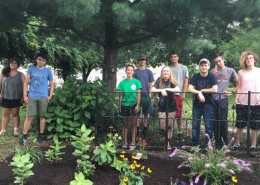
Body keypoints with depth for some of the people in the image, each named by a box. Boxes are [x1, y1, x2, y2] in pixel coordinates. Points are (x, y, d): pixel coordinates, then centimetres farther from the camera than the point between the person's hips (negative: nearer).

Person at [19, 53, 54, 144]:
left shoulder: (48, 71, 4)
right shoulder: (31, 69, 5)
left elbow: (51, 84, 9)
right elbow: (26, 83, 4)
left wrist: (50, 96, -1)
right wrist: (25, 95, -3)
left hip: (43, 97, 0)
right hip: (32, 97, 0)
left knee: (42, 116, 7)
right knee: (29, 116, -1)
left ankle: (41, 134, 17)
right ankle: (24, 135, 6)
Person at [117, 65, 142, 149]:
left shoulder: (136, 82, 0)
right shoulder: (122, 82, 4)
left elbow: (139, 94, -2)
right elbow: (121, 95, 7)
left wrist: (138, 105, -9)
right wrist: (119, 106, 4)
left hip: (133, 105, -2)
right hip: (124, 105, 2)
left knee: (133, 124, 3)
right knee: (125, 124, 8)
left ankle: (133, 142, 9)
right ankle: (125, 142, 16)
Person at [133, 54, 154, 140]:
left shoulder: (148, 71, 7)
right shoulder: (135, 72, 5)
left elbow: (151, 83, 7)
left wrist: (150, 93, -3)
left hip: (146, 95, 1)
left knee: (146, 113, 6)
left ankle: (145, 129, 15)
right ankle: (137, 128, 7)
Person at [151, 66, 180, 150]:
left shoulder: (172, 81, -6)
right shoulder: (159, 80, -3)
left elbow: (178, 89, -24)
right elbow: (152, 90, -15)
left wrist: (166, 89, -30)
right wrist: (161, 90, -29)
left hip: (171, 107, 0)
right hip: (161, 107, 1)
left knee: (169, 125, 4)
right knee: (162, 127, -4)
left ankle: (168, 143, 18)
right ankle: (167, 137, 26)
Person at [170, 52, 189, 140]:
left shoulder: (183, 68, 6)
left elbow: (186, 81, 3)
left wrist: (183, 93, -6)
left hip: (178, 94, -1)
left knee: (178, 114, 3)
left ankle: (179, 131, 14)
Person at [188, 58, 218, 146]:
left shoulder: (212, 76, -6)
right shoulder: (195, 77, 0)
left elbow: (215, 90, -19)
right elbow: (190, 89, -10)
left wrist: (202, 90, -12)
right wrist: (199, 93, -24)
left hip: (208, 105, -2)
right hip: (197, 105, 2)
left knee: (208, 126, 1)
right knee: (195, 126, 7)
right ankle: (195, 145, 18)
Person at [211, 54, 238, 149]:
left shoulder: (230, 71, 8)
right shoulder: (212, 71, 12)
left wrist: (232, 92, -4)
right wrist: (214, 72, -4)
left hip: (223, 99, -2)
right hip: (212, 99, 2)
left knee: (223, 121, -2)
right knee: (215, 122, 6)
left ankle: (225, 143, 10)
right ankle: (217, 143, 15)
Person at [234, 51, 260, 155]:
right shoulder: (241, 72, 10)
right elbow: (239, 86, 11)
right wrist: (237, 97, -1)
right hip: (242, 102, 1)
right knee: (240, 125, 6)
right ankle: (237, 145, 13)